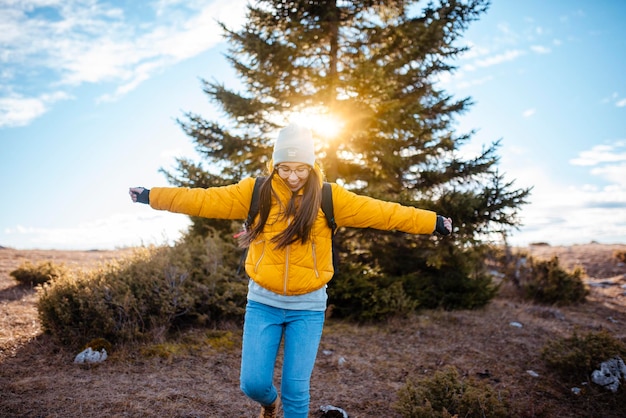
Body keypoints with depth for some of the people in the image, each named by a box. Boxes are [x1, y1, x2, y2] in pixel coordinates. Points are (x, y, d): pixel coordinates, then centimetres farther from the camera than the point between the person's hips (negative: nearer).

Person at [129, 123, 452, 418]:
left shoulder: (329, 198, -5)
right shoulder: (254, 193, -3)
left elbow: (382, 213, -5)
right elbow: (204, 200, -3)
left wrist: (433, 223, -6)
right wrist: (151, 196, -4)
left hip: (307, 306, -1)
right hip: (263, 302, 1)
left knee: (296, 389, 1)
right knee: (253, 383, 4)